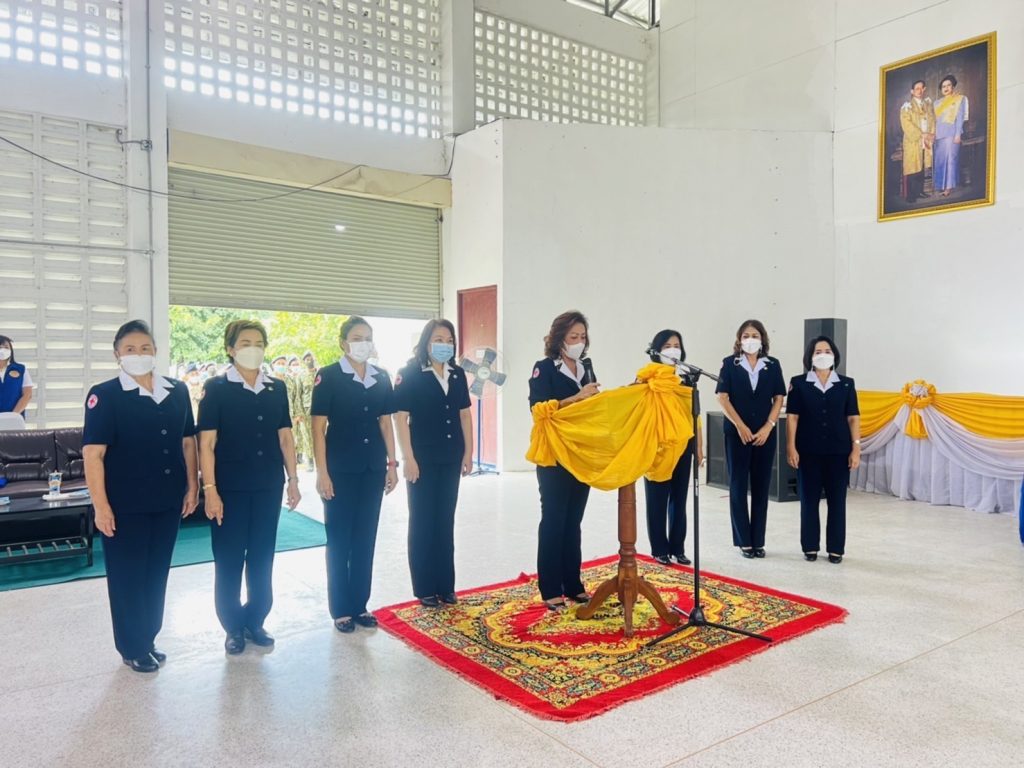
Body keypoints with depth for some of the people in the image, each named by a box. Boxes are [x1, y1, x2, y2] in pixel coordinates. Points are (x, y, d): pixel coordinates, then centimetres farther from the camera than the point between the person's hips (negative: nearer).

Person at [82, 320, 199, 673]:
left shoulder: (178, 392, 5)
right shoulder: (105, 395, -9)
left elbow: (187, 442, 10)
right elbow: (93, 453, -12)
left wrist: (192, 486, 6)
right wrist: (101, 505, -16)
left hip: (167, 500, 5)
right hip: (125, 504, -4)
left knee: (157, 573, 15)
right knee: (127, 576, 8)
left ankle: (148, 640, 32)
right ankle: (132, 648, 24)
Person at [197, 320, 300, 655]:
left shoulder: (277, 388, 5)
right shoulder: (216, 388, -6)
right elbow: (206, 443, -8)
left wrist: (292, 480, 7)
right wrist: (210, 489, -13)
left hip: (268, 486, 4)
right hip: (230, 487, -3)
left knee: (262, 557, 12)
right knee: (229, 560, 6)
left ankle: (255, 621, 28)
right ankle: (233, 627, 22)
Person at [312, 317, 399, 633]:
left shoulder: (381, 378, 7)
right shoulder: (328, 377, -7)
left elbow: (385, 422, 11)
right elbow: (319, 427, -8)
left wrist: (392, 463, 7)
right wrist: (322, 472, -13)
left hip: (372, 467, 5)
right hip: (340, 468, -4)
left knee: (366, 537, 11)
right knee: (339, 538, 5)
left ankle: (360, 605, 23)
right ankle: (341, 609, 17)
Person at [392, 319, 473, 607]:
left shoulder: (457, 374, 8)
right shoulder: (410, 374, -7)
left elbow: (464, 414, 12)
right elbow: (400, 417, -11)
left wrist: (468, 452, 7)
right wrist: (408, 458, -15)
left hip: (451, 459, 5)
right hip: (423, 458, -5)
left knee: (446, 521, 11)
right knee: (423, 522, 5)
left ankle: (446, 586, 20)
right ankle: (425, 588, 14)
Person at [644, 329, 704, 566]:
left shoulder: (688, 379, 9)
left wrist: (699, 446, 8)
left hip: (683, 445, 4)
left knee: (679, 497, 10)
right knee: (658, 498, 3)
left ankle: (678, 548, 19)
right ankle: (660, 549, 12)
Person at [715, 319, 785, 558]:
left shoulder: (773, 365, 7)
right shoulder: (730, 363, 1)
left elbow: (779, 399, 4)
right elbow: (723, 398, -4)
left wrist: (768, 427, -8)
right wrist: (740, 426, -11)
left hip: (765, 434, 2)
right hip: (736, 433, -2)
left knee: (761, 487, 6)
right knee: (738, 486, 2)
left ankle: (758, 541, 14)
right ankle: (744, 541, 10)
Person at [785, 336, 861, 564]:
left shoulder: (846, 384, 6)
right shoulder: (798, 383, 2)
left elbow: (853, 418, 5)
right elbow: (792, 417, -1)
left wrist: (856, 448, -1)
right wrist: (791, 447, -7)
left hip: (838, 451, 1)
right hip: (808, 452, -1)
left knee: (837, 500, 5)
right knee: (809, 500, 4)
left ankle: (836, 548, 14)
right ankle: (810, 546, 15)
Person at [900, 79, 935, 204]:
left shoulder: (928, 103, 13)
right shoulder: (907, 106, -5)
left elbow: (932, 119, 11)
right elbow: (907, 124, -13)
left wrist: (931, 134, -6)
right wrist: (921, 135, -17)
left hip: (926, 141, 5)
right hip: (913, 142, -5)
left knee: (922, 167, 9)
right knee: (912, 169, -5)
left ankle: (920, 191, 18)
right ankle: (910, 195, -1)